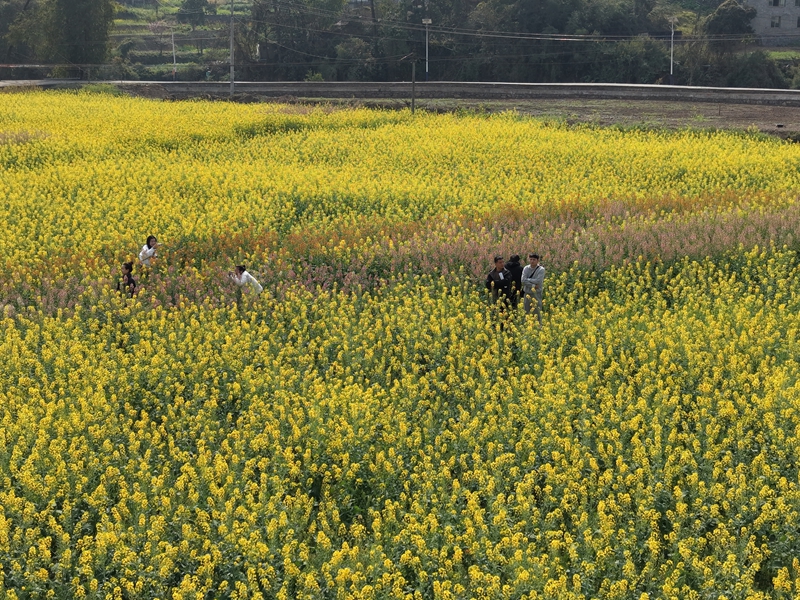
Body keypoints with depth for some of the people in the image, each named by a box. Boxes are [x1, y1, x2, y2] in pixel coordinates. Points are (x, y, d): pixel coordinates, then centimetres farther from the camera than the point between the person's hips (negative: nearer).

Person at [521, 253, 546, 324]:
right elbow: (523, 281, -9)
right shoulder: (526, 269, 4)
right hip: (527, 294, 3)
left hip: (536, 294, -3)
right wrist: (533, 286, -16)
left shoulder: (541, 269, -6)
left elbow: (538, 281, -18)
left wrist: (528, 279, -8)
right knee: (526, 313, 8)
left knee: (537, 313, -3)